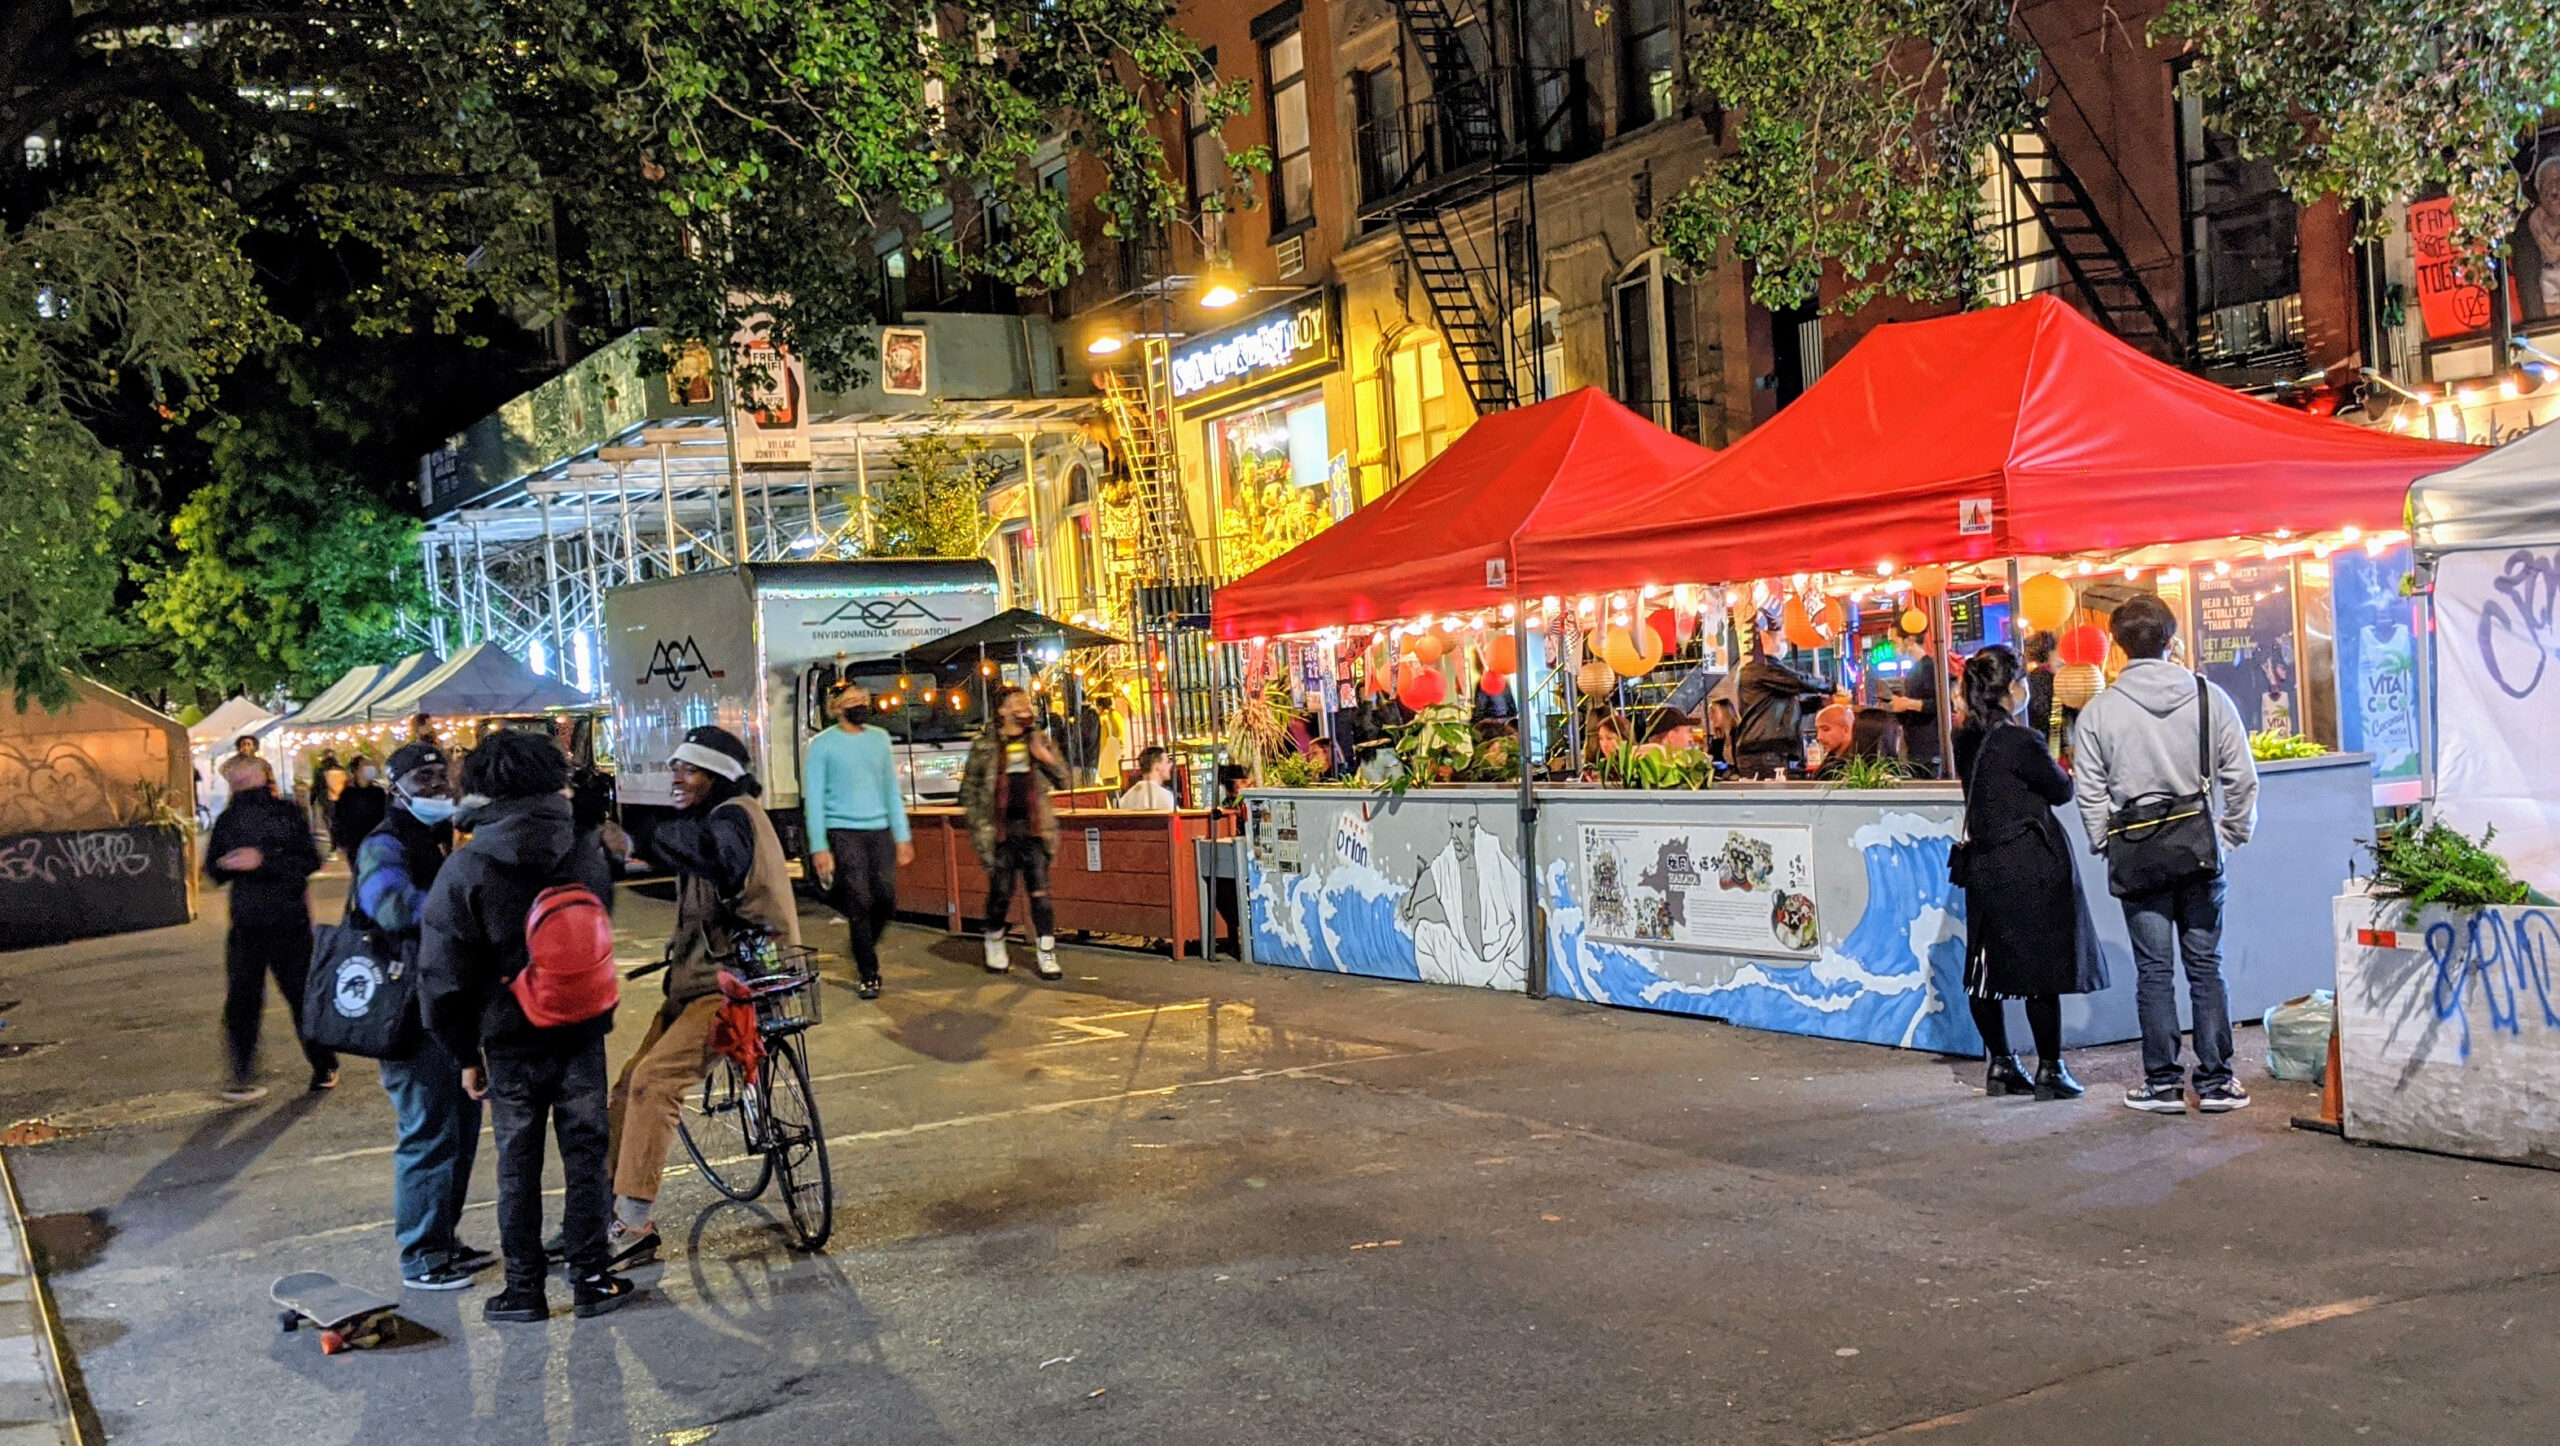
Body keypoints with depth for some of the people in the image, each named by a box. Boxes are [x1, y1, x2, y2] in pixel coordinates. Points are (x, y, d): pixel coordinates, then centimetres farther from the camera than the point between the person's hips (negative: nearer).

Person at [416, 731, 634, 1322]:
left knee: (518, 1163, 9)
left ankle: (523, 1289, 15)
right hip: (582, 1030, 2)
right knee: (585, 1152, 10)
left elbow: (443, 974, -8)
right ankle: (589, 1278, 14)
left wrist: (464, 1052, 0)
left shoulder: (465, 868, -10)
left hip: (509, 1037, -2)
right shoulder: (588, 852, -2)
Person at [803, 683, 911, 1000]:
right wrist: (819, 847, -9)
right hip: (843, 832, -4)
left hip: (880, 831, 4)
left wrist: (902, 836, 11)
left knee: (886, 899, -1)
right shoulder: (821, 745, -2)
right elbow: (814, 799, -3)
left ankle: (860, 946, 27)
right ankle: (868, 975, 5)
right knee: (859, 903, -5)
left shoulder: (880, 738, 12)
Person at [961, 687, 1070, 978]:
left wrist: (1045, 758, -7)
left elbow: (1063, 780, 11)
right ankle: (995, 946, 26)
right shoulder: (985, 745, 3)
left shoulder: (1040, 741, 12)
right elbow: (969, 787, 5)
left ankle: (1046, 954, 3)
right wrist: (978, 823, -4)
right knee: (1000, 893, 3)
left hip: (1034, 829, 2)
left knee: (1040, 893, -2)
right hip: (1000, 831, -2)